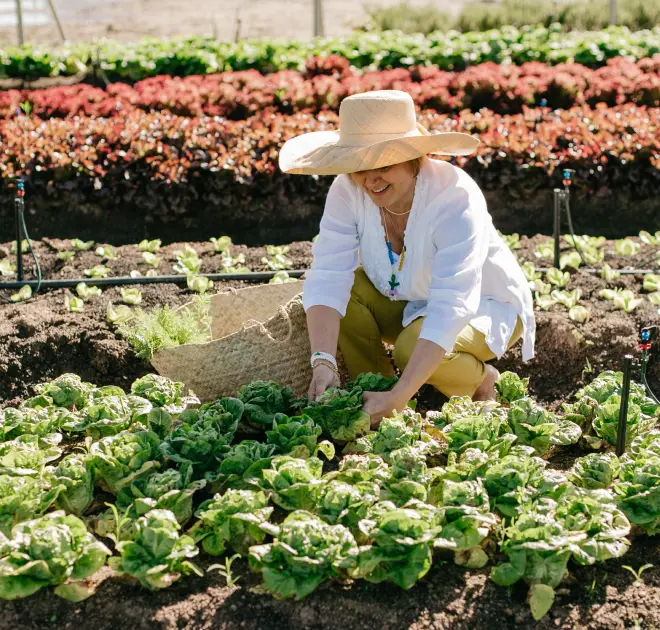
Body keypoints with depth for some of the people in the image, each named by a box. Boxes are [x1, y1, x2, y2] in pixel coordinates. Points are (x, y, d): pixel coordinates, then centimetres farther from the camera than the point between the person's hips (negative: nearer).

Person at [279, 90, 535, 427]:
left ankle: (481, 381, 0)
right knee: (344, 292, -23)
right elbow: (328, 276, -28)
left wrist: (399, 397, -50)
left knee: (415, 348, -33)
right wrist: (323, 362, -45)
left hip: (484, 304, -4)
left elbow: (451, 309, -42)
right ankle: (374, 394, -4)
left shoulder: (455, 199, -34)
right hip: (407, 301, 5)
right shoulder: (347, 191, -21)